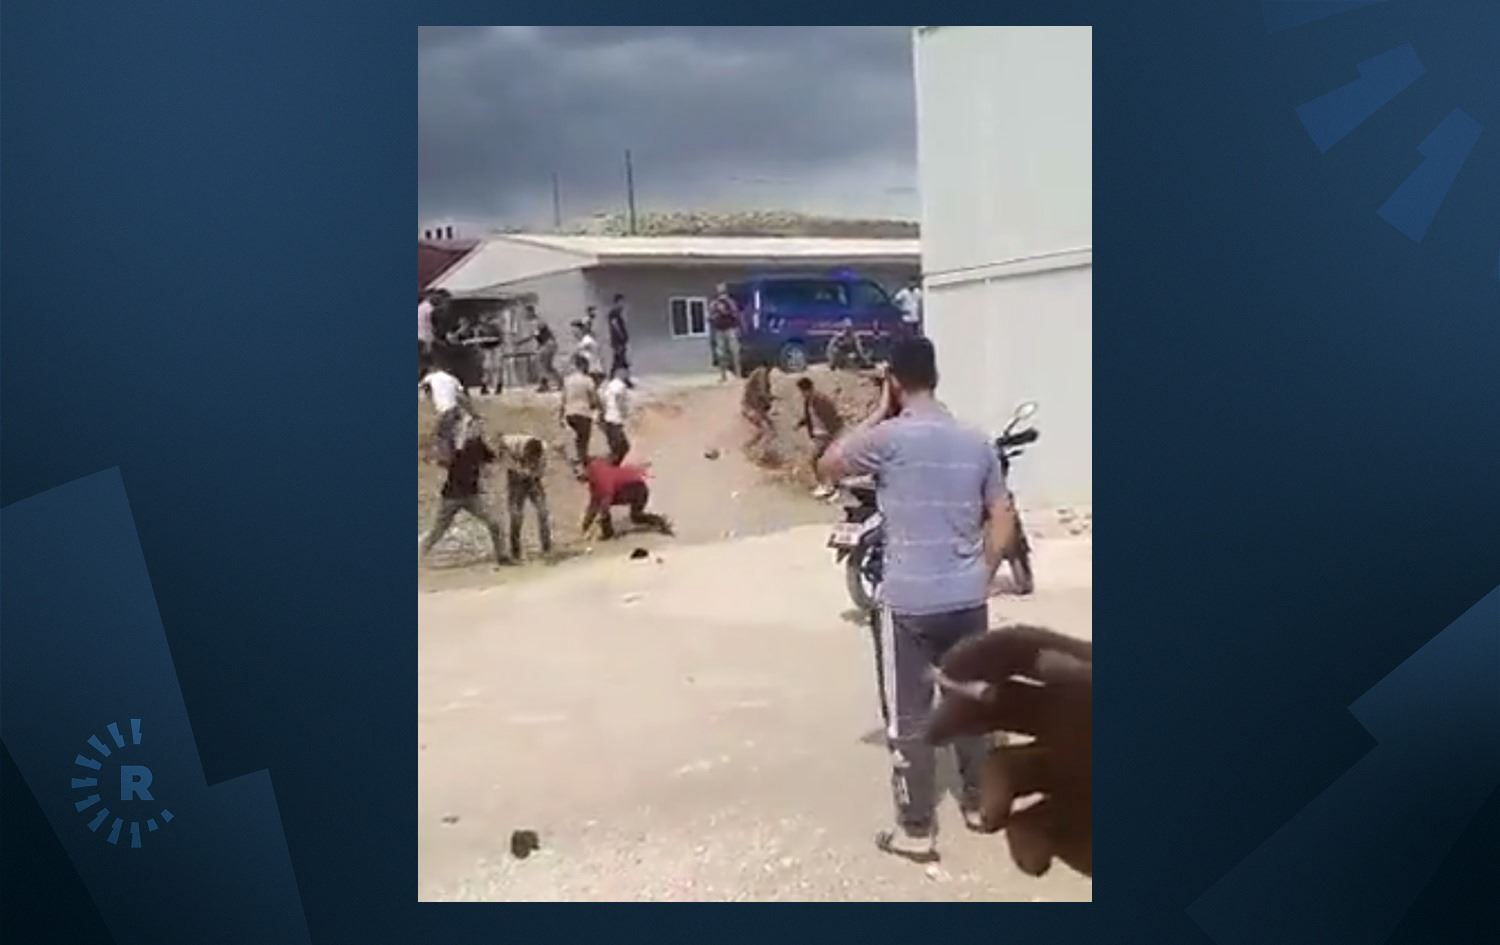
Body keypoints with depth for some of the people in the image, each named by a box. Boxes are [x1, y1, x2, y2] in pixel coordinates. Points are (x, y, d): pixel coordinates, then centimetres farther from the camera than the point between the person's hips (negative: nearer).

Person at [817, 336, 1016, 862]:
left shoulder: (889, 438, -13)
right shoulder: (976, 442, 4)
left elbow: (828, 467, 3)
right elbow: (1002, 521, 8)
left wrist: (877, 415, 4)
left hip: (906, 603, -5)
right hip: (967, 599, 5)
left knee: (908, 718, 6)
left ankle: (917, 832, 14)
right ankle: (979, 803, 34)